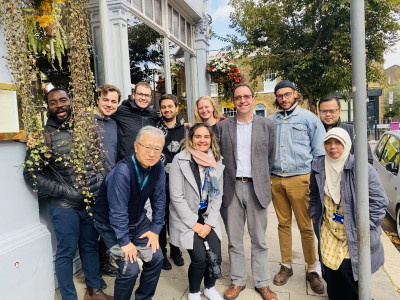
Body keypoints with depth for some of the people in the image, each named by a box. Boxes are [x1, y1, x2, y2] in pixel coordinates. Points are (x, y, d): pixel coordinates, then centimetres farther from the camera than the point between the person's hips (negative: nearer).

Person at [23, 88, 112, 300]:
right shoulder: (42, 136, -7)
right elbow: (30, 174, -9)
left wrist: (100, 184, 2)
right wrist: (66, 191, -15)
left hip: (92, 201, 4)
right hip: (64, 206, -3)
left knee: (91, 247, 17)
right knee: (66, 253, 9)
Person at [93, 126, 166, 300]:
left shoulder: (158, 167, -13)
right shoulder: (122, 172, -33)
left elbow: (159, 200, -3)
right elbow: (118, 212, -28)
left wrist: (155, 228, -2)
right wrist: (124, 242, -19)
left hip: (138, 220, 6)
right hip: (111, 225, -6)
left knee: (156, 258, 3)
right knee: (130, 269, -13)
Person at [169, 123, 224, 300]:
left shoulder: (217, 162, 0)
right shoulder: (180, 160, -13)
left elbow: (217, 195, 3)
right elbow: (176, 196, -15)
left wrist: (209, 223, -6)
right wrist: (194, 224, -13)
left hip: (208, 217, 4)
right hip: (186, 218, -4)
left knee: (216, 255, -6)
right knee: (199, 258, -12)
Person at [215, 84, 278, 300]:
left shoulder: (267, 125, 3)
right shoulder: (222, 126, 4)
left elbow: (270, 157, 6)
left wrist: (262, 180, 5)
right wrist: (223, 181, 2)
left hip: (256, 187, 0)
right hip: (231, 188, 1)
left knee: (259, 239, 11)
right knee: (234, 239, 11)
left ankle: (262, 283, 26)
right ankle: (238, 281, 27)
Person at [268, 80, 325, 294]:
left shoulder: (308, 118, 2)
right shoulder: (270, 121, 10)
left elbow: (319, 152, 1)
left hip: (300, 179, -3)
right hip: (276, 180, 3)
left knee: (306, 227, 2)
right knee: (283, 224, 13)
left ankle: (312, 270, 20)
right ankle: (286, 265, 27)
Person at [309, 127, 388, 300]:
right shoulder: (318, 167, 3)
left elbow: (379, 201, -8)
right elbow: (314, 195, 19)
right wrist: (314, 215, 14)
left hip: (354, 233, -4)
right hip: (328, 231, 4)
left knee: (348, 267, -11)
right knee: (330, 268, 3)